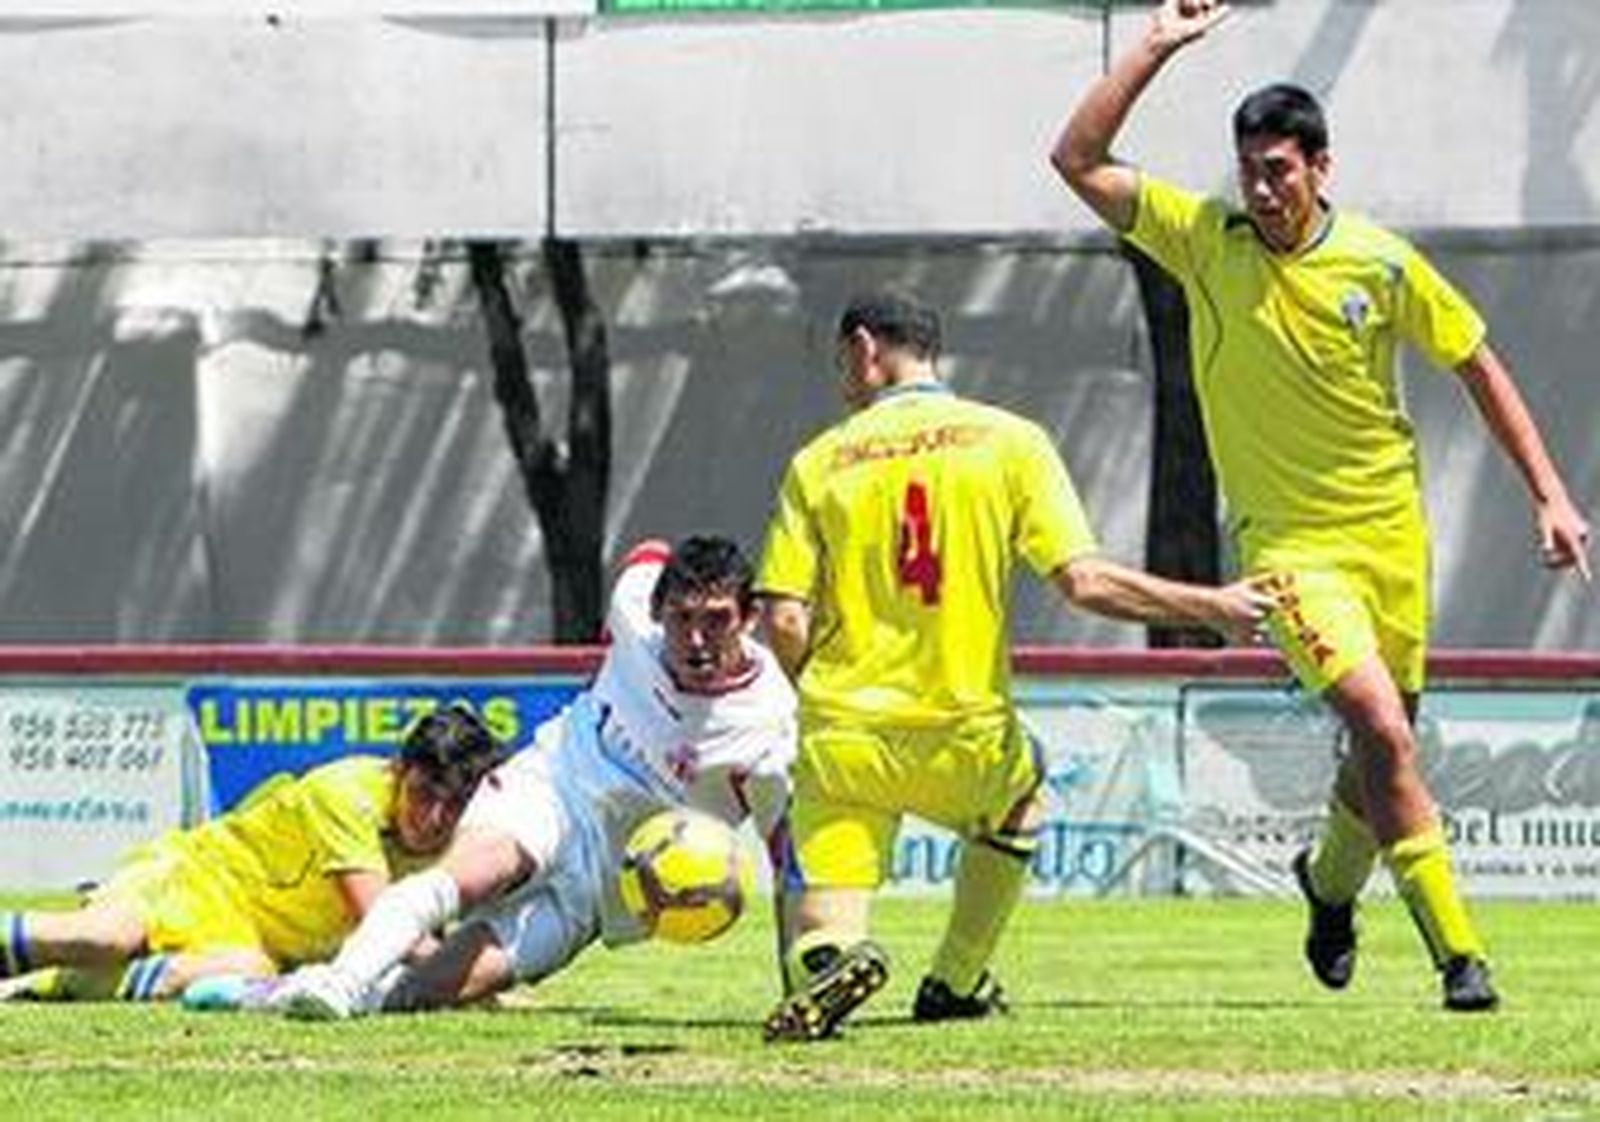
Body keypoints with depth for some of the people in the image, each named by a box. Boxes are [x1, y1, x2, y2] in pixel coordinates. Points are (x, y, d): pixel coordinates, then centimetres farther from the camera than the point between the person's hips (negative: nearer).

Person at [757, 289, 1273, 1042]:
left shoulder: (819, 462, 2)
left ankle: (834, 960, -32)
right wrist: (1213, 607, 2)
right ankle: (956, 981, 31)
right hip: (967, 738, 1)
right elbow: (1084, 583, -8)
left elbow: (784, 621, -6)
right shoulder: (1010, 442, 1)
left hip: (843, 737, -1)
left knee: (816, 941, 2)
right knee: (1018, 807, 36)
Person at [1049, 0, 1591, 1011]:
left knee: (1388, 740, 13)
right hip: (1289, 541, -2)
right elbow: (1079, 160, -9)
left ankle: (1331, 879, 46)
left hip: (1392, 529, 3)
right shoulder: (1204, 244, -6)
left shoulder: (1381, 264, -5)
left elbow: (1478, 364, 6)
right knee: (1382, 727, -20)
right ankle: (1456, 951, -17)